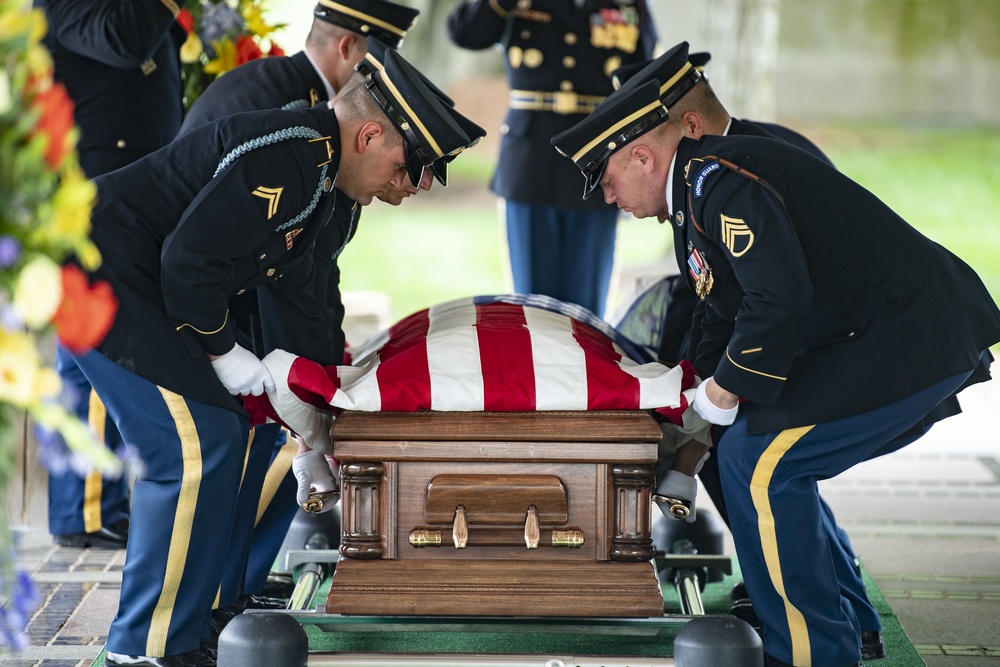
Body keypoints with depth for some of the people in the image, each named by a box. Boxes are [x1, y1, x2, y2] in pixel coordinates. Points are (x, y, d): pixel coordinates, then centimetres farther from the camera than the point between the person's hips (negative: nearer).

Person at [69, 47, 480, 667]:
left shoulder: (316, 174, 14)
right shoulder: (283, 157, -21)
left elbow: (291, 292, 24)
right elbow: (189, 257, -24)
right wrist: (223, 351, -10)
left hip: (143, 285, 11)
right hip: (99, 279, -11)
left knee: (229, 431, 13)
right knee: (196, 451, -13)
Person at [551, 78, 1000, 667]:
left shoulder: (719, 179, -15)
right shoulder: (701, 186, 18)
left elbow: (780, 298, -27)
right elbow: (729, 316, 25)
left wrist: (725, 391, -11)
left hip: (908, 342, -11)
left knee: (757, 460, -10)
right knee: (764, 457, 16)